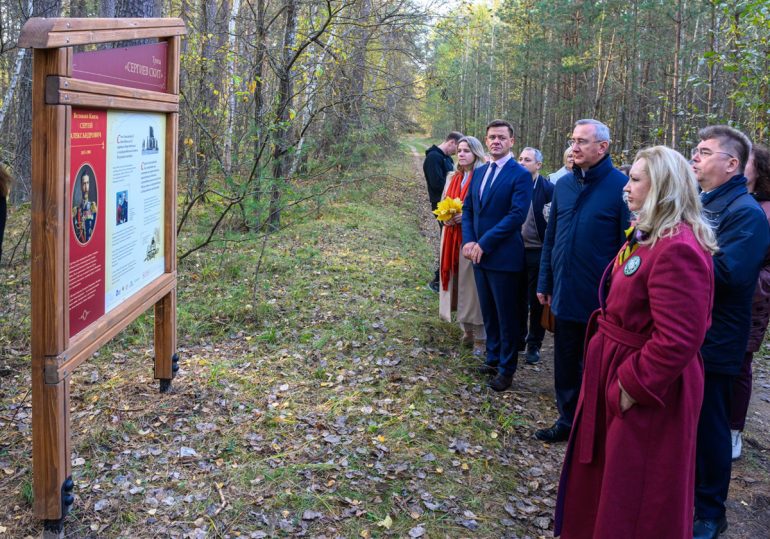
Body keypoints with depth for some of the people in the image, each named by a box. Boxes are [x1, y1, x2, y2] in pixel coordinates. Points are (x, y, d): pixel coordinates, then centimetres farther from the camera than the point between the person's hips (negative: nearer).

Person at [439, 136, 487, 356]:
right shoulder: (454, 179, 13)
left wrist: (466, 216, -18)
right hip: (452, 236, 7)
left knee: (472, 286, -4)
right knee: (457, 284, 9)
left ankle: (480, 338, 5)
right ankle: (468, 330, 22)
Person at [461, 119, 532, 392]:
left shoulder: (520, 175, -11)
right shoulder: (480, 172, 11)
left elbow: (517, 215, -19)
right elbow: (468, 208, 12)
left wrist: (483, 243, -19)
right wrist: (468, 241, -5)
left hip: (503, 256, -6)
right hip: (479, 254, 6)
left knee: (506, 315, 5)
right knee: (488, 312, 16)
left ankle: (506, 368, 18)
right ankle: (493, 357, 31)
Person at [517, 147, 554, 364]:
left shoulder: (548, 188, -12)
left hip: (538, 253, -4)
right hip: (516, 251, 4)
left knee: (536, 302, 8)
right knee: (518, 300, 16)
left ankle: (534, 345, 20)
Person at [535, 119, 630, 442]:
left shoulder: (621, 187, -12)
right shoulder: (564, 185, 5)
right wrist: (545, 282, 13)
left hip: (601, 299, -5)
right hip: (565, 294, 5)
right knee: (566, 364, 16)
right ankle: (568, 420, 31)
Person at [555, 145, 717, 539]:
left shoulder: (677, 249, -27)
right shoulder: (648, 236, 8)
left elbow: (678, 340, -31)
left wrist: (633, 386, -24)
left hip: (649, 391, -10)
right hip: (619, 373, 10)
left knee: (636, 496, 8)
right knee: (607, 475, 25)